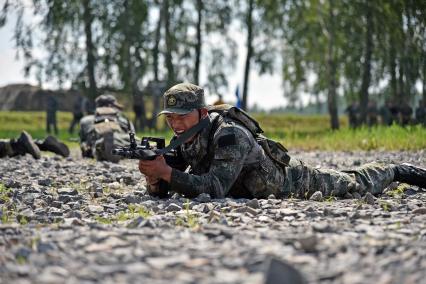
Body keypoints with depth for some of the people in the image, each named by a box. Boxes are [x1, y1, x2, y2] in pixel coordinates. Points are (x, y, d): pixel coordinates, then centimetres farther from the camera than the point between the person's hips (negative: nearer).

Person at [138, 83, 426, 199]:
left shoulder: (229, 135, -41)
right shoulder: (183, 141, -17)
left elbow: (215, 189, -50)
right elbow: (163, 191, -14)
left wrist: (167, 172, -56)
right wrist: (155, 180, -38)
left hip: (294, 181, -6)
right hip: (261, 184, 6)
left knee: (355, 185, 19)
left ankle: (395, 171, 45)